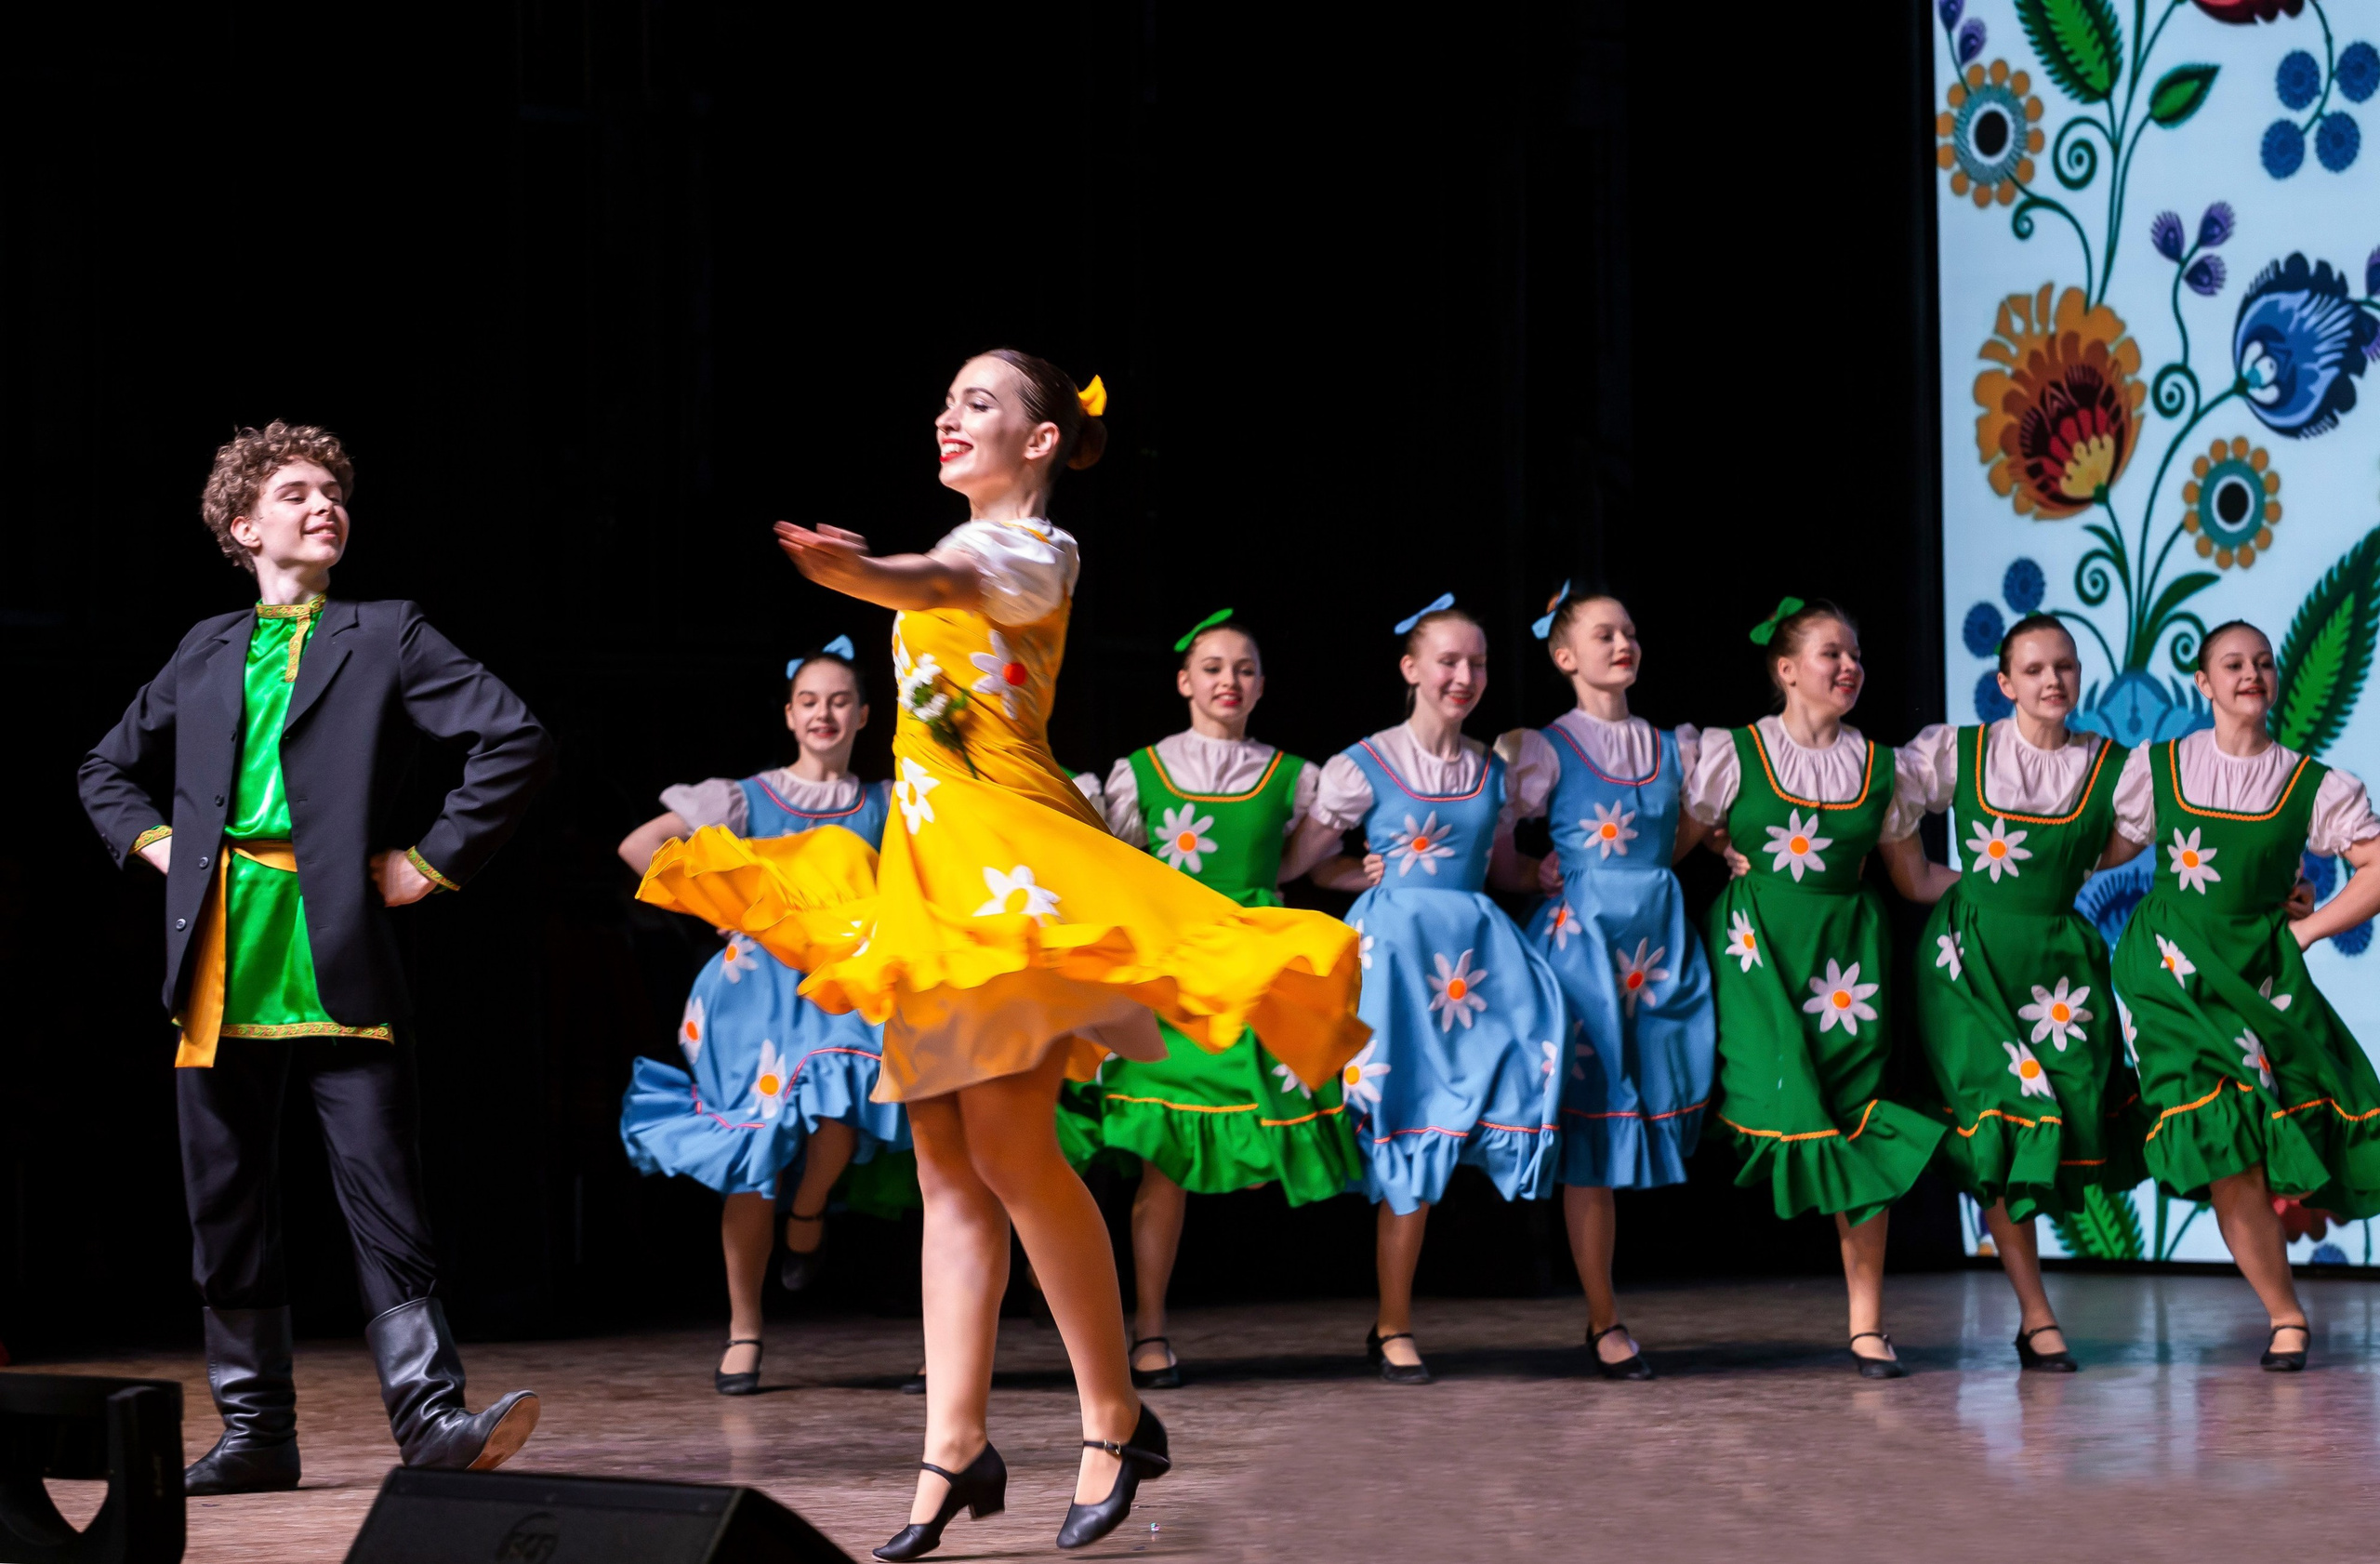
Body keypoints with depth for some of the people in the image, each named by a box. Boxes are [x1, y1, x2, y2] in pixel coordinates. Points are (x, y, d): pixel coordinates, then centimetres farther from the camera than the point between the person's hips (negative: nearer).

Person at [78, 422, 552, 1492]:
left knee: (384, 1198, -9)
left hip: (338, 958, -4)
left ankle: (430, 1417, -9)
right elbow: (110, 768, 32)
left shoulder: (386, 638, 7)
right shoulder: (207, 652, 18)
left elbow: (518, 741, -2)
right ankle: (254, 1432, 15)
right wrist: (153, 842, 13)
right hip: (222, 965, 4)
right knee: (228, 1205, 7)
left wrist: (435, 859, -5)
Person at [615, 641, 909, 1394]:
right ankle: (743, 1333, 7)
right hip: (759, 985, 0)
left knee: (840, 1111, -30)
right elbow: (638, 847, 4)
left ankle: (808, 1215, 3)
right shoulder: (746, 800, 5)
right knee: (751, 1162, -4)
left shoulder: (886, 809, 11)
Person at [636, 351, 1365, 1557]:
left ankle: (1116, 1420, -6)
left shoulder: (1035, 549, -4)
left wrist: (847, 570, -44)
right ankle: (955, 1448, 3)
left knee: (1009, 1145, -15)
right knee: (946, 1164, 3)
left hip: (1006, 845, -9)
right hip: (931, 852, 9)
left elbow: (943, 586, -26)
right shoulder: (969, 547, 23)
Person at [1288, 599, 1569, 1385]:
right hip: (1398, 943, -4)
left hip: (1478, 946, 4)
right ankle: (1394, 1328, 6)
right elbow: (1297, 861, 4)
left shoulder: (1491, 771, 12)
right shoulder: (1366, 765, -1)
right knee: (1410, 1125, -4)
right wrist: (1363, 875, -8)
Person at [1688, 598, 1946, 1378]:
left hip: (1848, 953, 2)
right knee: (1787, 1104, -13)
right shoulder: (1733, 754, 3)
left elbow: (1917, 877, 17)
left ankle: (1868, 1324, 1)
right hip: (1759, 949, -2)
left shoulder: (1878, 767, 12)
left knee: (1859, 1121, -4)